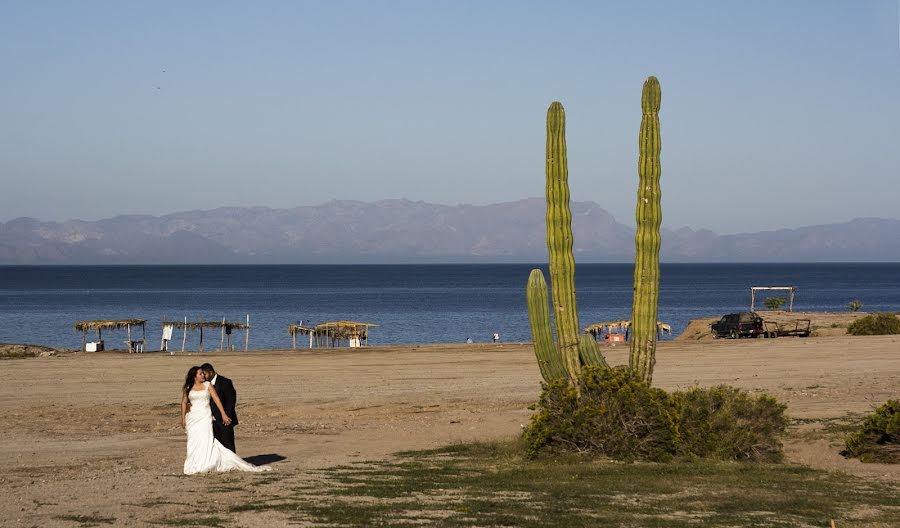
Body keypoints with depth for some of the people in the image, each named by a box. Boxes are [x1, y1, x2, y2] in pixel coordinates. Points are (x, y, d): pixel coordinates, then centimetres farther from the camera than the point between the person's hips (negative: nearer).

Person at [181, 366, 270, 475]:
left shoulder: (207, 385, 3)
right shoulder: (188, 388, 5)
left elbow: (216, 399, 0)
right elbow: (184, 402, 10)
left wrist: (223, 414, -6)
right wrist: (183, 418, 5)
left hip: (205, 416, -1)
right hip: (192, 417, 1)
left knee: (205, 440, -8)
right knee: (194, 441, 1)